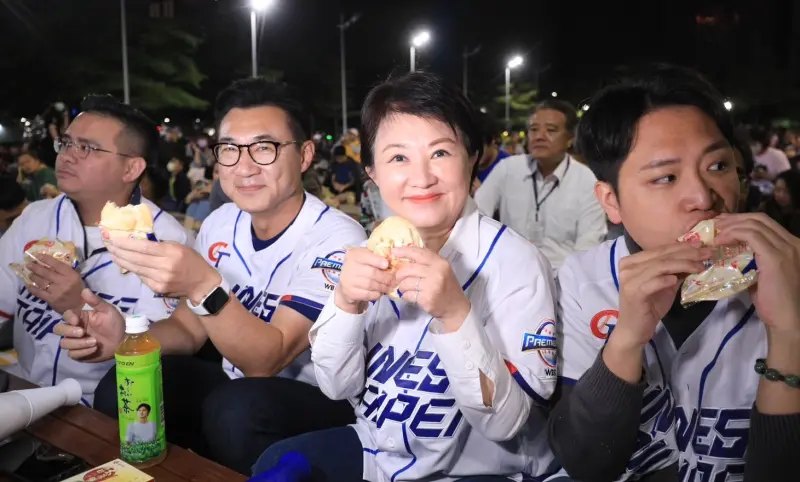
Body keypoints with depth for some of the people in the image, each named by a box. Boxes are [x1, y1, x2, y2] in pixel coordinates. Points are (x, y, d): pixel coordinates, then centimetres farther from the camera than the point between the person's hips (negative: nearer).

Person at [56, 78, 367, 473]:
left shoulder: (336, 240, -22)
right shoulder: (219, 225, -1)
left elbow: (266, 361, -28)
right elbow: (189, 328, 7)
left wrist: (203, 285, -43)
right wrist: (127, 337, -14)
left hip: (319, 400, -5)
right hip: (236, 386, 6)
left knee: (234, 410, -33)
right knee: (120, 390, -14)